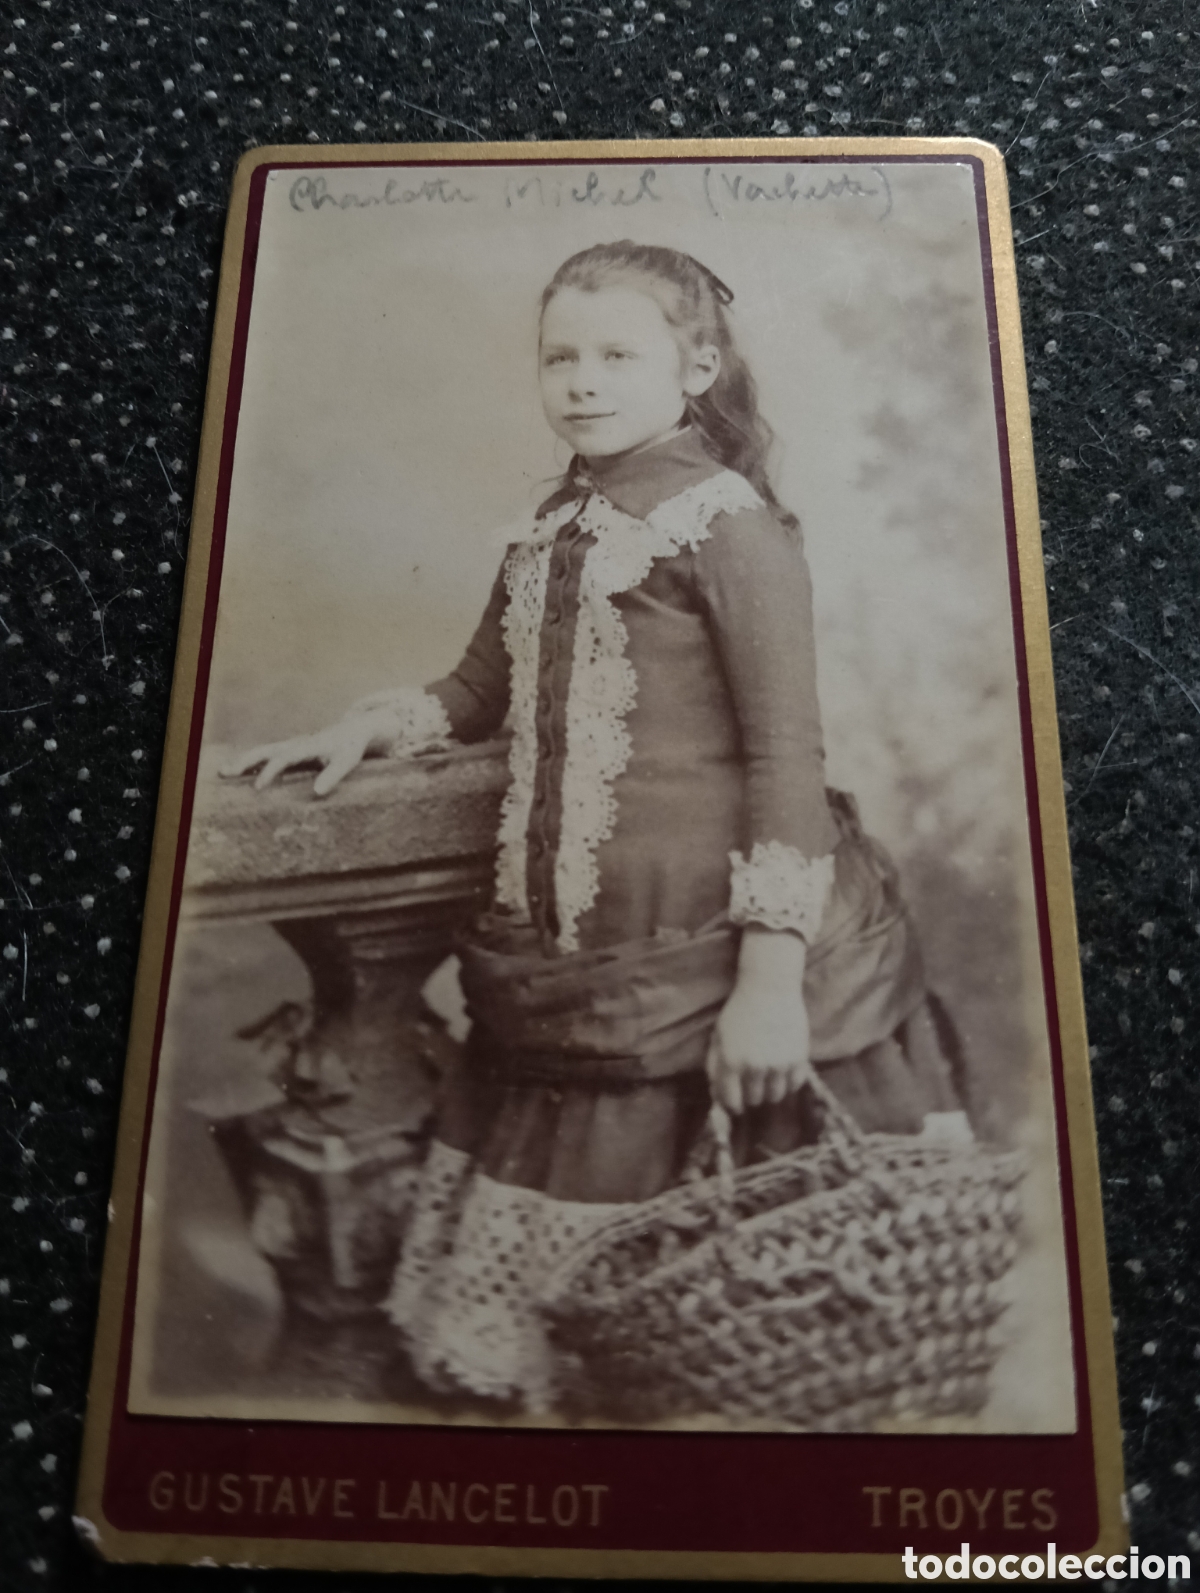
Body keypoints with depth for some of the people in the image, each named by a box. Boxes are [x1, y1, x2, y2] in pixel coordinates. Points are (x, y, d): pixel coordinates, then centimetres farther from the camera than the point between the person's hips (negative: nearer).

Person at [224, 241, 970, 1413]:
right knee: (558, 1316, 19)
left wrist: (771, 974, -17)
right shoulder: (549, 532, 12)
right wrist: (362, 728, 8)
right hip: (573, 976, 7)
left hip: (708, 961, -6)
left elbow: (787, 753, -13)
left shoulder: (724, 516, -9)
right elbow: (478, 694, 25)